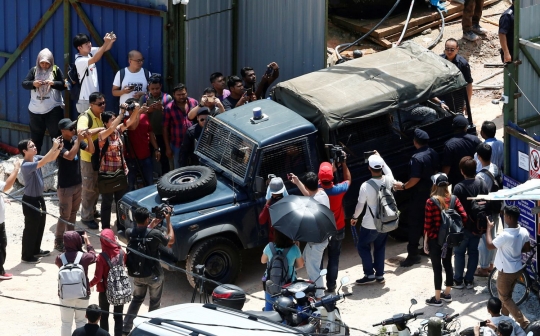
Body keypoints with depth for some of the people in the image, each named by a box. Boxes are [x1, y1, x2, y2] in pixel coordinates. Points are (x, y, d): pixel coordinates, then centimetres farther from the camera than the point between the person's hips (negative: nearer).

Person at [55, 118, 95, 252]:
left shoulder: (76, 139, -1)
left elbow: (91, 150, 3)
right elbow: (70, 156, -36)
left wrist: (89, 138, -15)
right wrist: (78, 140, -32)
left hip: (78, 183, 7)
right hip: (65, 186, -7)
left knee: (73, 213, 18)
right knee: (65, 216, 0)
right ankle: (58, 243, 11)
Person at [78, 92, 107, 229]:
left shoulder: (102, 115, 4)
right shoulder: (85, 117, -23)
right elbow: (81, 131, -43)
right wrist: (99, 129, -38)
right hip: (88, 157, -8)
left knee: (97, 186, 20)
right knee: (89, 188, 2)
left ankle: (92, 210, 38)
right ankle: (86, 217, 13)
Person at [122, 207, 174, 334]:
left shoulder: (129, 233, -14)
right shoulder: (155, 234, -27)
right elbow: (171, 240, -8)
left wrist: (152, 225, 7)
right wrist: (168, 220, -4)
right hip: (154, 275, -4)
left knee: (137, 299, 23)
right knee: (155, 302, 17)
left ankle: (126, 328, 20)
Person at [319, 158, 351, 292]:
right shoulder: (338, 190, -24)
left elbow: (319, 182, 2)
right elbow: (348, 180, 0)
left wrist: (333, 166, 2)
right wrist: (344, 163, 5)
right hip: (337, 230, 0)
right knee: (334, 258, 15)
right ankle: (331, 285, 19)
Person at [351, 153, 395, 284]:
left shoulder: (365, 186, -25)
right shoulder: (388, 181, -13)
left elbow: (360, 205, -10)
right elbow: (388, 171, 15)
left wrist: (354, 217, 8)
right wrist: (380, 159, 20)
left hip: (370, 224, -5)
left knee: (363, 247, 15)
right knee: (380, 248, 21)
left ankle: (369, 274, 13)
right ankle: (380, 275, 25)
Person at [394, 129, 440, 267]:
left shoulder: (417, 158, -24)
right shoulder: (433, 153, 1)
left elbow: (415, 178, -26)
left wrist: (403, 186, -13)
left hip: (419, 195, -8)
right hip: (431, 192, 8)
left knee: (415, 224, -4)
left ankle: (413, 254, -4)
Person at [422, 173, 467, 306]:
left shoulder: (431, 202, -16)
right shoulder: (453, 199, -3)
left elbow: (427, 224, -14)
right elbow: (464, 217, -9)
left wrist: (425, 242, -5)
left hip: (435, 239, -5)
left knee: (437, 267, 2)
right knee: (448, 264, 18)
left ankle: (437, 298, 9)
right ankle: (447, 294, 30)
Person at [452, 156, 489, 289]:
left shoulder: (459, 188, -20)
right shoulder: (482, 185, -4)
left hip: (464, 227, -4)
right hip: (478, 226, 4)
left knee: (459, 253, 9)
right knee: (473, 252, 14)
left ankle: (458, 281, 14)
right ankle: (469, 280, 18)